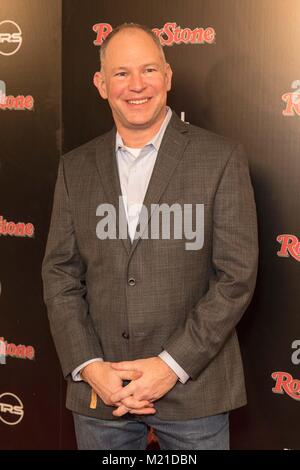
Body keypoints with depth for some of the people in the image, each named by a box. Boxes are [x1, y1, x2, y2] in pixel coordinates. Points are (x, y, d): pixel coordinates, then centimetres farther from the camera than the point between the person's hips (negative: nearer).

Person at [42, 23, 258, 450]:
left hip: (193, 388, -2)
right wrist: (89, 366, -7)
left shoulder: (221, 159, -5)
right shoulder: (75, 168, 5)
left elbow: (237, 275, -8)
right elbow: (60, 274, 4)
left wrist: (172, 365, -12)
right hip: (99, 391, 3)